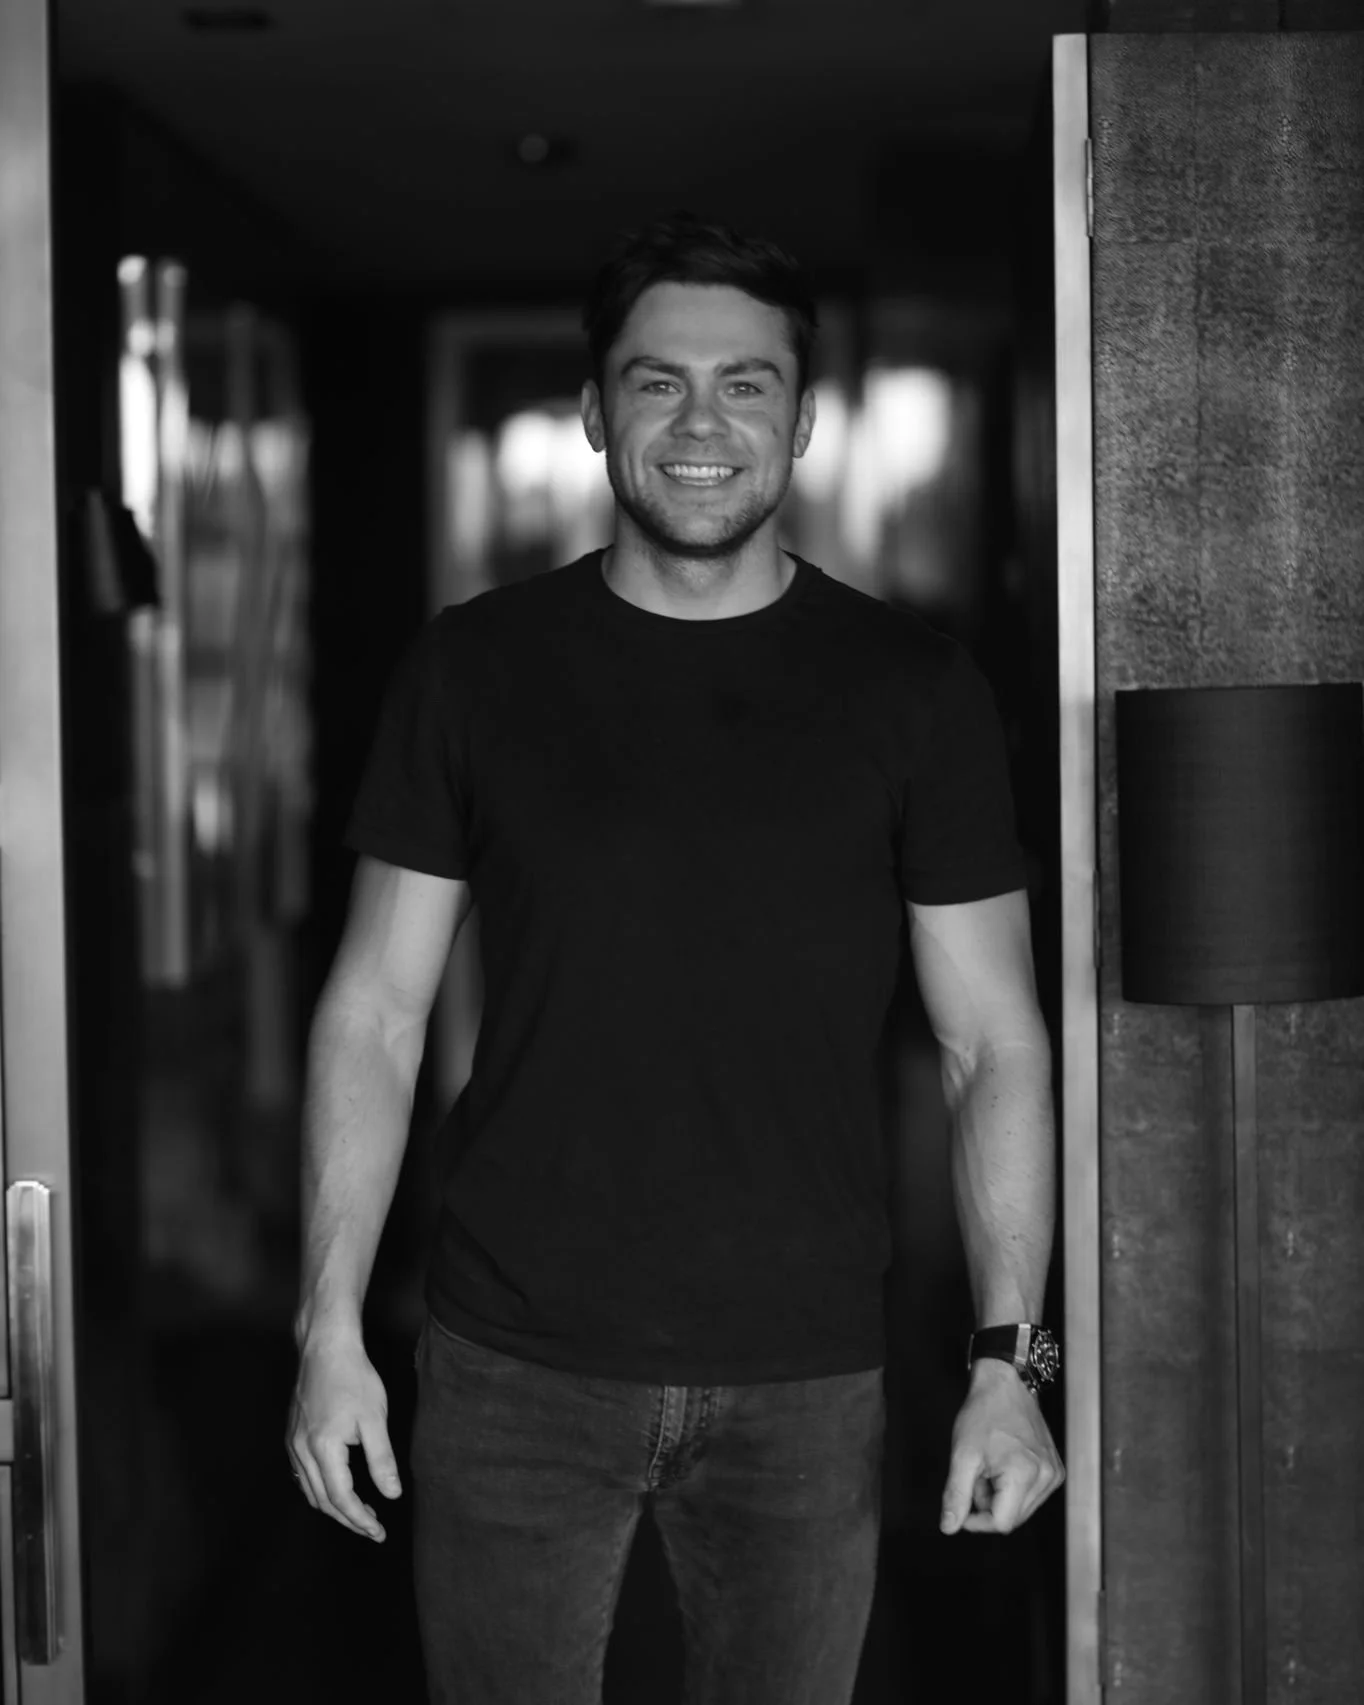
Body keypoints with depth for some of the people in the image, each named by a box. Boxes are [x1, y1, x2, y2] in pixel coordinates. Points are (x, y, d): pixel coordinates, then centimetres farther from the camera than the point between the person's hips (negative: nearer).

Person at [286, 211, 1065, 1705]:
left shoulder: (909, 689, 0)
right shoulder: (474, 669, 1)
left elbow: (994, 1044, 1)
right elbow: (374, 1012, 3)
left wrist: (1009, 1359, -6)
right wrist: (329, 1327, -3)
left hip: (802, 1381, 0)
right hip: (513, 1369, 0)